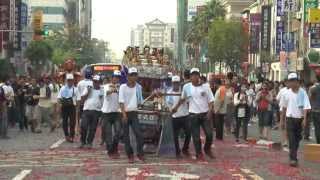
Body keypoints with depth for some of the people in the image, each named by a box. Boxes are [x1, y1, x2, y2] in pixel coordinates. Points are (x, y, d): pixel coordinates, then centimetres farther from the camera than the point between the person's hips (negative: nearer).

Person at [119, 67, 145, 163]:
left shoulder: (139, 87, 7)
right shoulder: (123, 87, -5)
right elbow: (121, 102, -11)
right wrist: (124, 114, -18)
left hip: (134, 113, 3)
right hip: (125, 113, -3)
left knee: (139, 134, -7)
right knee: (126, 135, 2)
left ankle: (140, 153, 4)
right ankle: (130, 155, 10)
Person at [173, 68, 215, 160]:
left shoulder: (205, 87, -2)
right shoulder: (186, 87, 0)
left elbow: (211, 101, -1)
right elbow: (182, 99, 17)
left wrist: (209, 111, -15)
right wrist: (176, 107, 19)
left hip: (205, 114, 0)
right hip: (193, 115, 0)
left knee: (209, 134, -2)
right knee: (196, 136, 3)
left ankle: (207, 149, 24)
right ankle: (199, 153, 17)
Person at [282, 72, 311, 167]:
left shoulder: (302, 92, -8)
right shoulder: (287, 93, -1)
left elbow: (306, 107, -12)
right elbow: (284, 106, 13)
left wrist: (304, 119, -19)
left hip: (299, 118, 0)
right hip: (290, 118, 0)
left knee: (297, 138, 13)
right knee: (291, 139, -8)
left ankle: (293, 155, 33)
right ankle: (293, 158, -11)